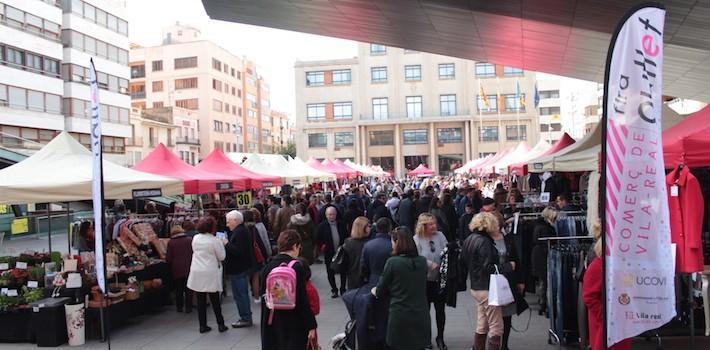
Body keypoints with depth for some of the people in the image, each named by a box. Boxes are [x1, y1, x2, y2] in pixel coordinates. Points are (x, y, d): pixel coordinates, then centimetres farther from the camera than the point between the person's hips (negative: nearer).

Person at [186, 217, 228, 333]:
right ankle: (220, 324, 13)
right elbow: (221, 257, -7)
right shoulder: (215, 241, -13)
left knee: (201, 300, 9)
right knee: (215, 300, 6)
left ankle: (202, 325, 15)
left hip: (197, 273, 4)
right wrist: (222, 245, 6)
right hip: (211, 274, -4)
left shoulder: (195, 238, 2)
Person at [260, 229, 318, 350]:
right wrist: (311, 326, -9)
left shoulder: (267, 267, 0)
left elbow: (263, 293, 6)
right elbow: (302, 301, -16)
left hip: (270, 324, 6)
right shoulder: (296, 268, -17)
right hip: (293, 324, -5)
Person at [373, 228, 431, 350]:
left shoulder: (392, 262, -12)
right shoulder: (422, 261, 2)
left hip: (400, 316, -4)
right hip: (421, 315, 4)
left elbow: (381, 290, -3)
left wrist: (376, 291, 21)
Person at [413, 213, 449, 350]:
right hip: (425, 280, -2)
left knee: (440, 309, 10)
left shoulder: (440, 235, -1)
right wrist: (431, 264, -23)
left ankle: (440, 337, 28)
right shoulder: (417, 239, -9)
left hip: (440, 279, 2)